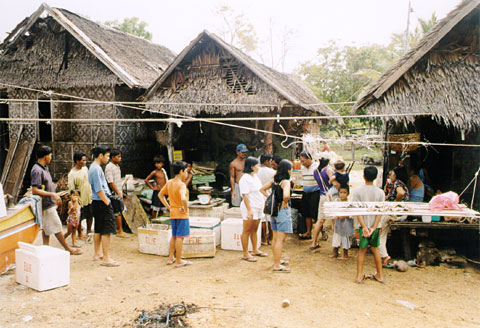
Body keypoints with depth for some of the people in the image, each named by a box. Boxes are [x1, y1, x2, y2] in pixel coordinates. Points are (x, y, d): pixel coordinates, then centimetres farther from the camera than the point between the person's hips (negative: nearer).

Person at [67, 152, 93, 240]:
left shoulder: (85, 168, 3)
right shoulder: (72, 174, -18)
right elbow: (72, 190, -17)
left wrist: (91, 194, 16)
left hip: (89, 198, 6)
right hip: (80, 200, -6)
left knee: (90, 216, 16)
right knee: (79, 218, 10)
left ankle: (89, 232, 34)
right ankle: (80, 234, 28)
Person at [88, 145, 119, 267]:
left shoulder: (93, 167, 16)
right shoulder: (96, 169, -16)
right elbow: (99, 190, -20)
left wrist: (108, 198, 21)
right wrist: (108, 203, -18)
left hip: (97, 202, 11)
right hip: (102, 202, -11)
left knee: (98, 229, 17)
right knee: (106, 230, -9)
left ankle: (97, 254, 27)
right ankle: (106, 258, -8)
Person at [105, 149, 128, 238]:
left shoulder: (117, 166, 14)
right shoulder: (109, 167, -14)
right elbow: (111, 182, -18)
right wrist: (118, 193, -18)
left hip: (119, 193, 9)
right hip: (114, 194, -9)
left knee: (119, 211, 12)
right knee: (118, 212, -5)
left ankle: (118, 229, 21)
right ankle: (120, 231, 0)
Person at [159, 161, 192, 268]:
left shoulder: (169, 183, 5)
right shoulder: (181, 184, -19)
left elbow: (160, 195, 15)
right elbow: (183, 198, -36)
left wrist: (168, 207, 13)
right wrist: (185, 209, -20)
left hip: (173, 214, 8)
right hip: (181, 215, -8)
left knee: (174, 236, 19)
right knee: (180, 237, 0)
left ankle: (171, 258, 27)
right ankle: (179, 261, 7)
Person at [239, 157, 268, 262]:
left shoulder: (255, 177, 14)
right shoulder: (245, 179, -15)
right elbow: (245, 195, -20)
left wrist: (264, 202, 22)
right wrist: (249, 210, -24)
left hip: (258, 208, 9)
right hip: (250, 208, -9)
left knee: (254, 230, 17)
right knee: (247, 231, -2)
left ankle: (255, 250, 27)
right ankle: (245, 254, 4)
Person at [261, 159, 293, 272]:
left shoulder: (274, 180, 6)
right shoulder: (286, 181, -18)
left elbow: (262, 189, 14)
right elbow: (286, 195, -35)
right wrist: (285, 203, -16)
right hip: (283, 211, -8)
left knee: (275, 238, 18)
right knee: (280, 239, -3)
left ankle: (277, 260, 31)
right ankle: (277, 265, 1)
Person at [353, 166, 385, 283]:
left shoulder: (358, 190, -9)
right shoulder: (380, 192, -4)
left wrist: (364, 227, -13)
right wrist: (373, 228, -9)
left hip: (364, 225, -2)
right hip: (375, 225, 2)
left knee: (362, 250, 10)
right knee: (375, 249, 17)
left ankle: (359, 276, 13)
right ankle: (379, 275, 26)